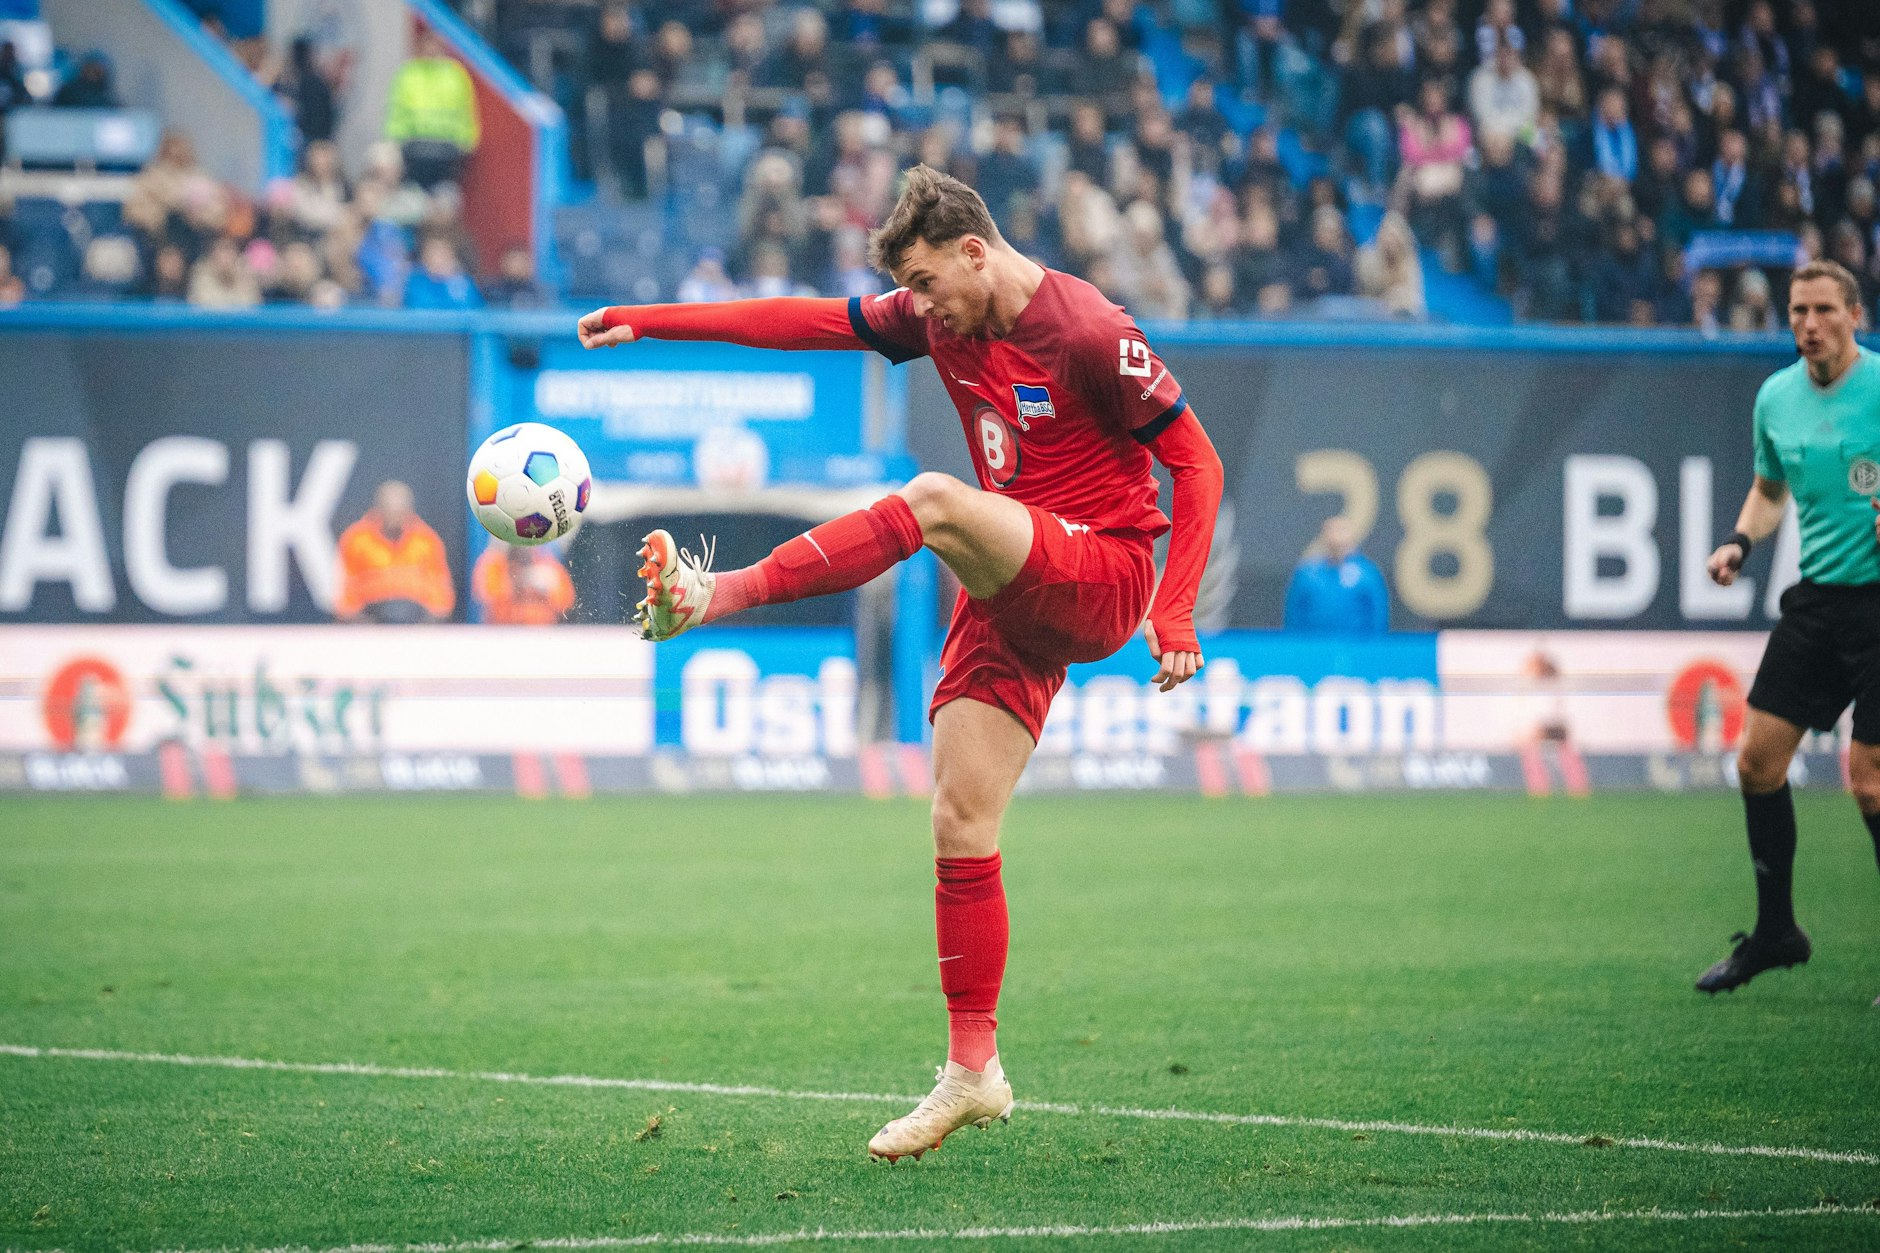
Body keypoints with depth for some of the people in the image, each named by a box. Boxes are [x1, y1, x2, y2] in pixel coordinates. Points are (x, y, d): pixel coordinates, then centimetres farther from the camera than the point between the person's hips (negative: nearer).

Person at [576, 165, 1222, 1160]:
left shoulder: (1090, 334, -12)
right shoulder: (944, 319, 9)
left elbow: (1197, 462, -10)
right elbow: (808, 323, 10)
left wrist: (1175, 613, -17)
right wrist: (647, 322, 5)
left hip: (1101, 577, -7)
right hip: (1007, 601, 7)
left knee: (934, 502, -32)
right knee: (961, 826, -3)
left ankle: (719, 594, -28)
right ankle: (972, 1070, 2)